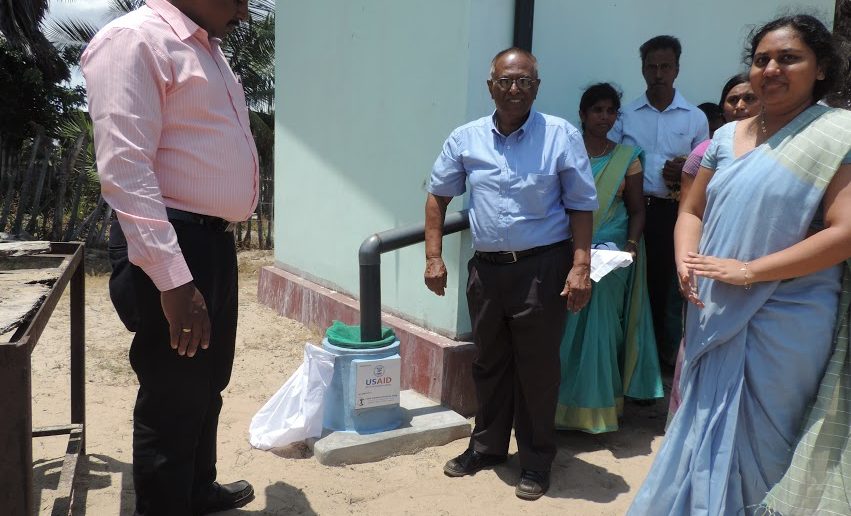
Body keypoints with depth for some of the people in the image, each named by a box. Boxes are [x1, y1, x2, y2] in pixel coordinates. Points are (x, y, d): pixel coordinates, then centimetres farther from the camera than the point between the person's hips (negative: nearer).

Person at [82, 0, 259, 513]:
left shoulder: (207, 48, 17)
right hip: (172, 247, -10)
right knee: (173, 399, 2)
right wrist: (172, 278, -27)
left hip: (215, 241, 10)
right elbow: (124, 168, -22)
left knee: (207, 385, 21)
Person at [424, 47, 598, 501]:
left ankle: (536, 461, 24)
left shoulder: (562, 136, -5)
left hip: (542, 268, -3)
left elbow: (581, 206, -3)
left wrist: (581, 266, -12)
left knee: (537, 368, 6)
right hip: (486, 268, 4)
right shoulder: (465, 139, 3)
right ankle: (487, 446, 35)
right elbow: (438, 195, 11)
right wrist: (434, 257, 5)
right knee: (489, 363, 17)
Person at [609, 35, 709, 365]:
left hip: (674, 212, 0)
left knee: (667, 284, 4)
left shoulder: (696, 118, 6)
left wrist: (685, 172, -12)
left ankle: (667, 356, 17)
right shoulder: (625, 115, 8)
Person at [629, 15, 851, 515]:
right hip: (716, 317, 5)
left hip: (784, 323, -5)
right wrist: (685, 261, -6)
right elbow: (693, 210, 15)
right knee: (707, 428, 16)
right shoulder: (728, 137, 9)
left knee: (752, 437, 7)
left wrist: (748, 271, -19)